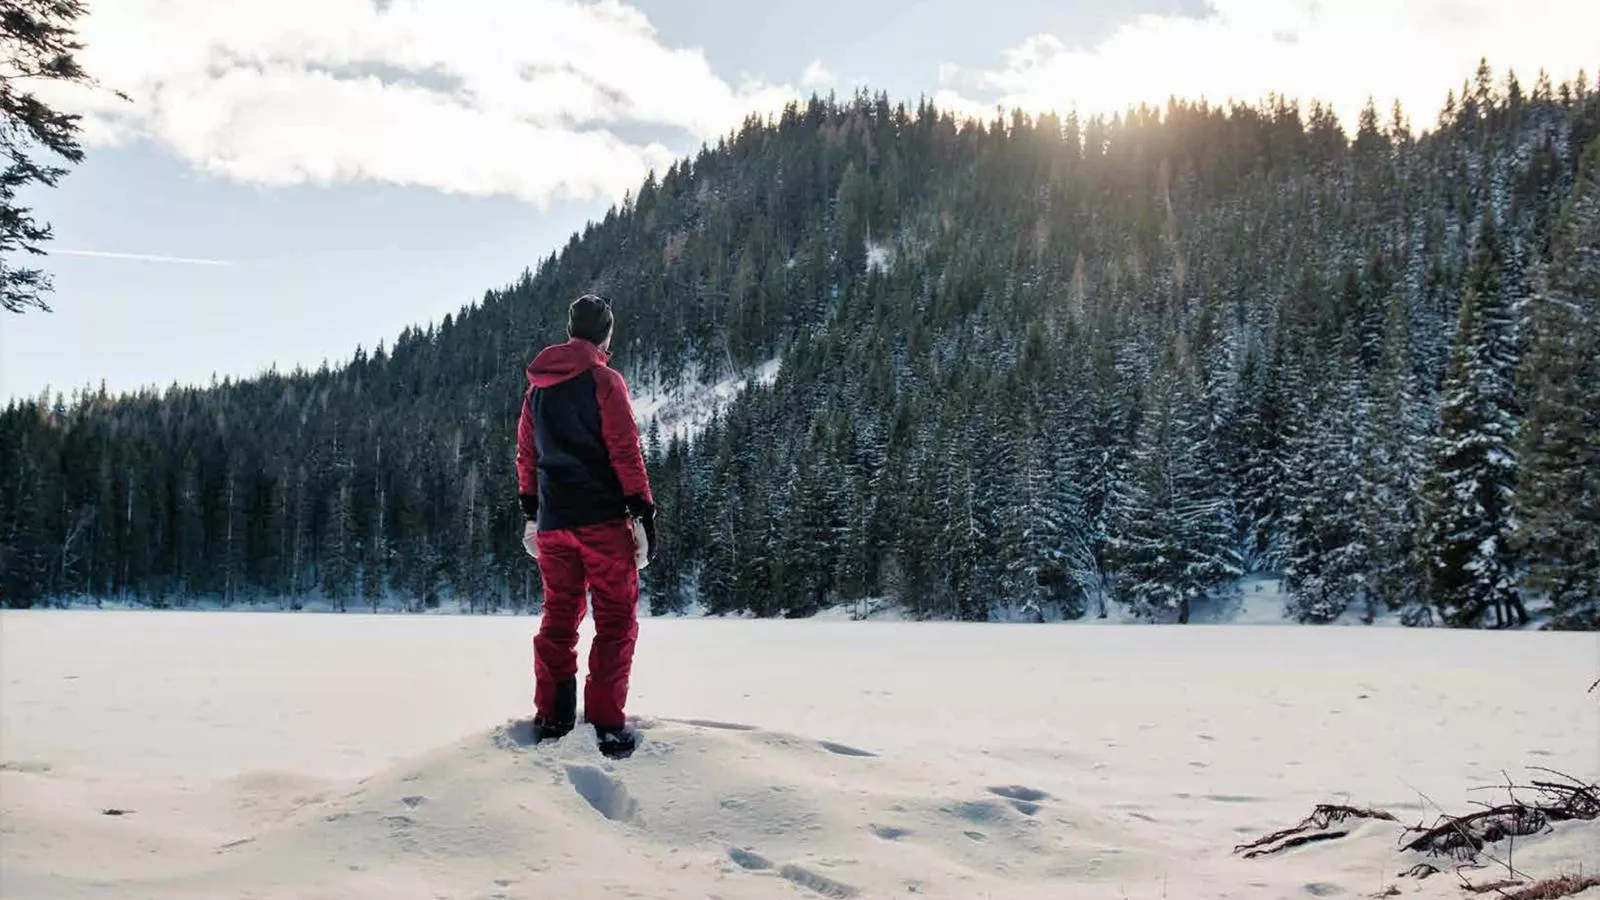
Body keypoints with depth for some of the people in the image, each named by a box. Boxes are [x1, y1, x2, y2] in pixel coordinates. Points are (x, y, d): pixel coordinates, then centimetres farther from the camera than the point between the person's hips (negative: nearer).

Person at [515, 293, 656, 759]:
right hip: (603, 518, -6)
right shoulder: (604, 380, -7)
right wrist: (644, 513, -9)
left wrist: (530, 514, 22)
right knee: (616, 619, 0)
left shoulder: (538, 386, 13)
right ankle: (608, 725, -5)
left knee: (559, 615, 15)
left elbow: (526, 455, 16)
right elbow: (626, 451, -12)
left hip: (553, 522, 6)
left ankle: (551, 719, 13)